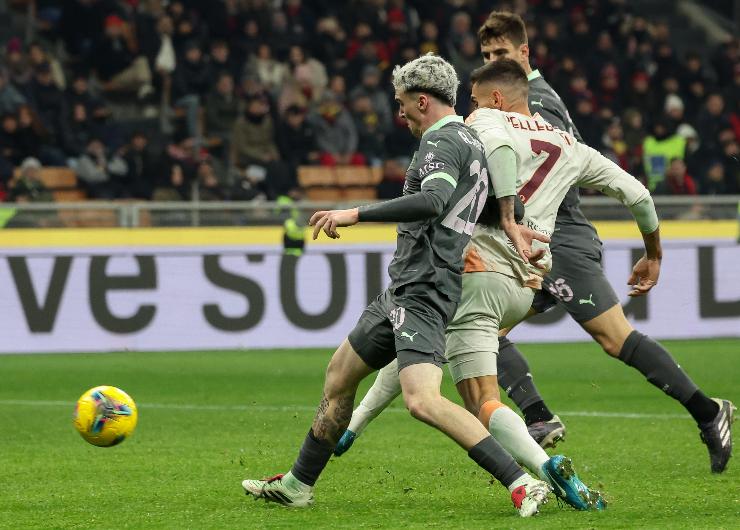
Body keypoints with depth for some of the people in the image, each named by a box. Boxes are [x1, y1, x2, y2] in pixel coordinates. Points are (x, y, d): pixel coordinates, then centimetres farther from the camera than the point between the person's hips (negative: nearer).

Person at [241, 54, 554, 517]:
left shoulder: (443, 142, -12)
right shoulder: (472, 143, 19)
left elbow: (433, 201, -30)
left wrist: (356, 214, -29)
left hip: (422, 292, -11)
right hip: (405, 289, 11)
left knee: (422, 400, -25)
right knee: (340, 374, 21)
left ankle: (523, 484, -28)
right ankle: (297, 485, 33)